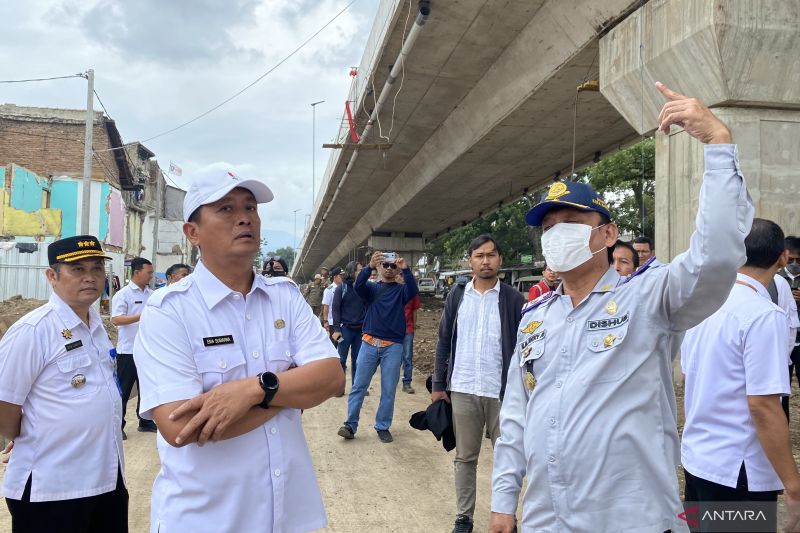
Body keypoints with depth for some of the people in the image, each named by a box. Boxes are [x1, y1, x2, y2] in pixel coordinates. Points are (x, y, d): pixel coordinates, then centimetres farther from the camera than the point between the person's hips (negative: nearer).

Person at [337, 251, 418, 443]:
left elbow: (413, 291, -14)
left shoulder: (401, 290, 8)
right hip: (369, 344, 0)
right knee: (358, 386, 1)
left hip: (393, 347, 0)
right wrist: (370, 266, -28)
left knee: (388, 390, 4)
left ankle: (383, 427, 13)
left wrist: (406, 269, -28)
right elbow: (358, 285, -12)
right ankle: (350, 425, 8)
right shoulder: (372, 288, 9)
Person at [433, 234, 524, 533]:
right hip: (462, 391, 2)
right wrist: (438, 384, 4)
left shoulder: (513, 299, -2)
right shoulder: (457, 295, 5)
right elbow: (444, 342, 7)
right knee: (465, 458, 12)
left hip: (503, 392, -2)